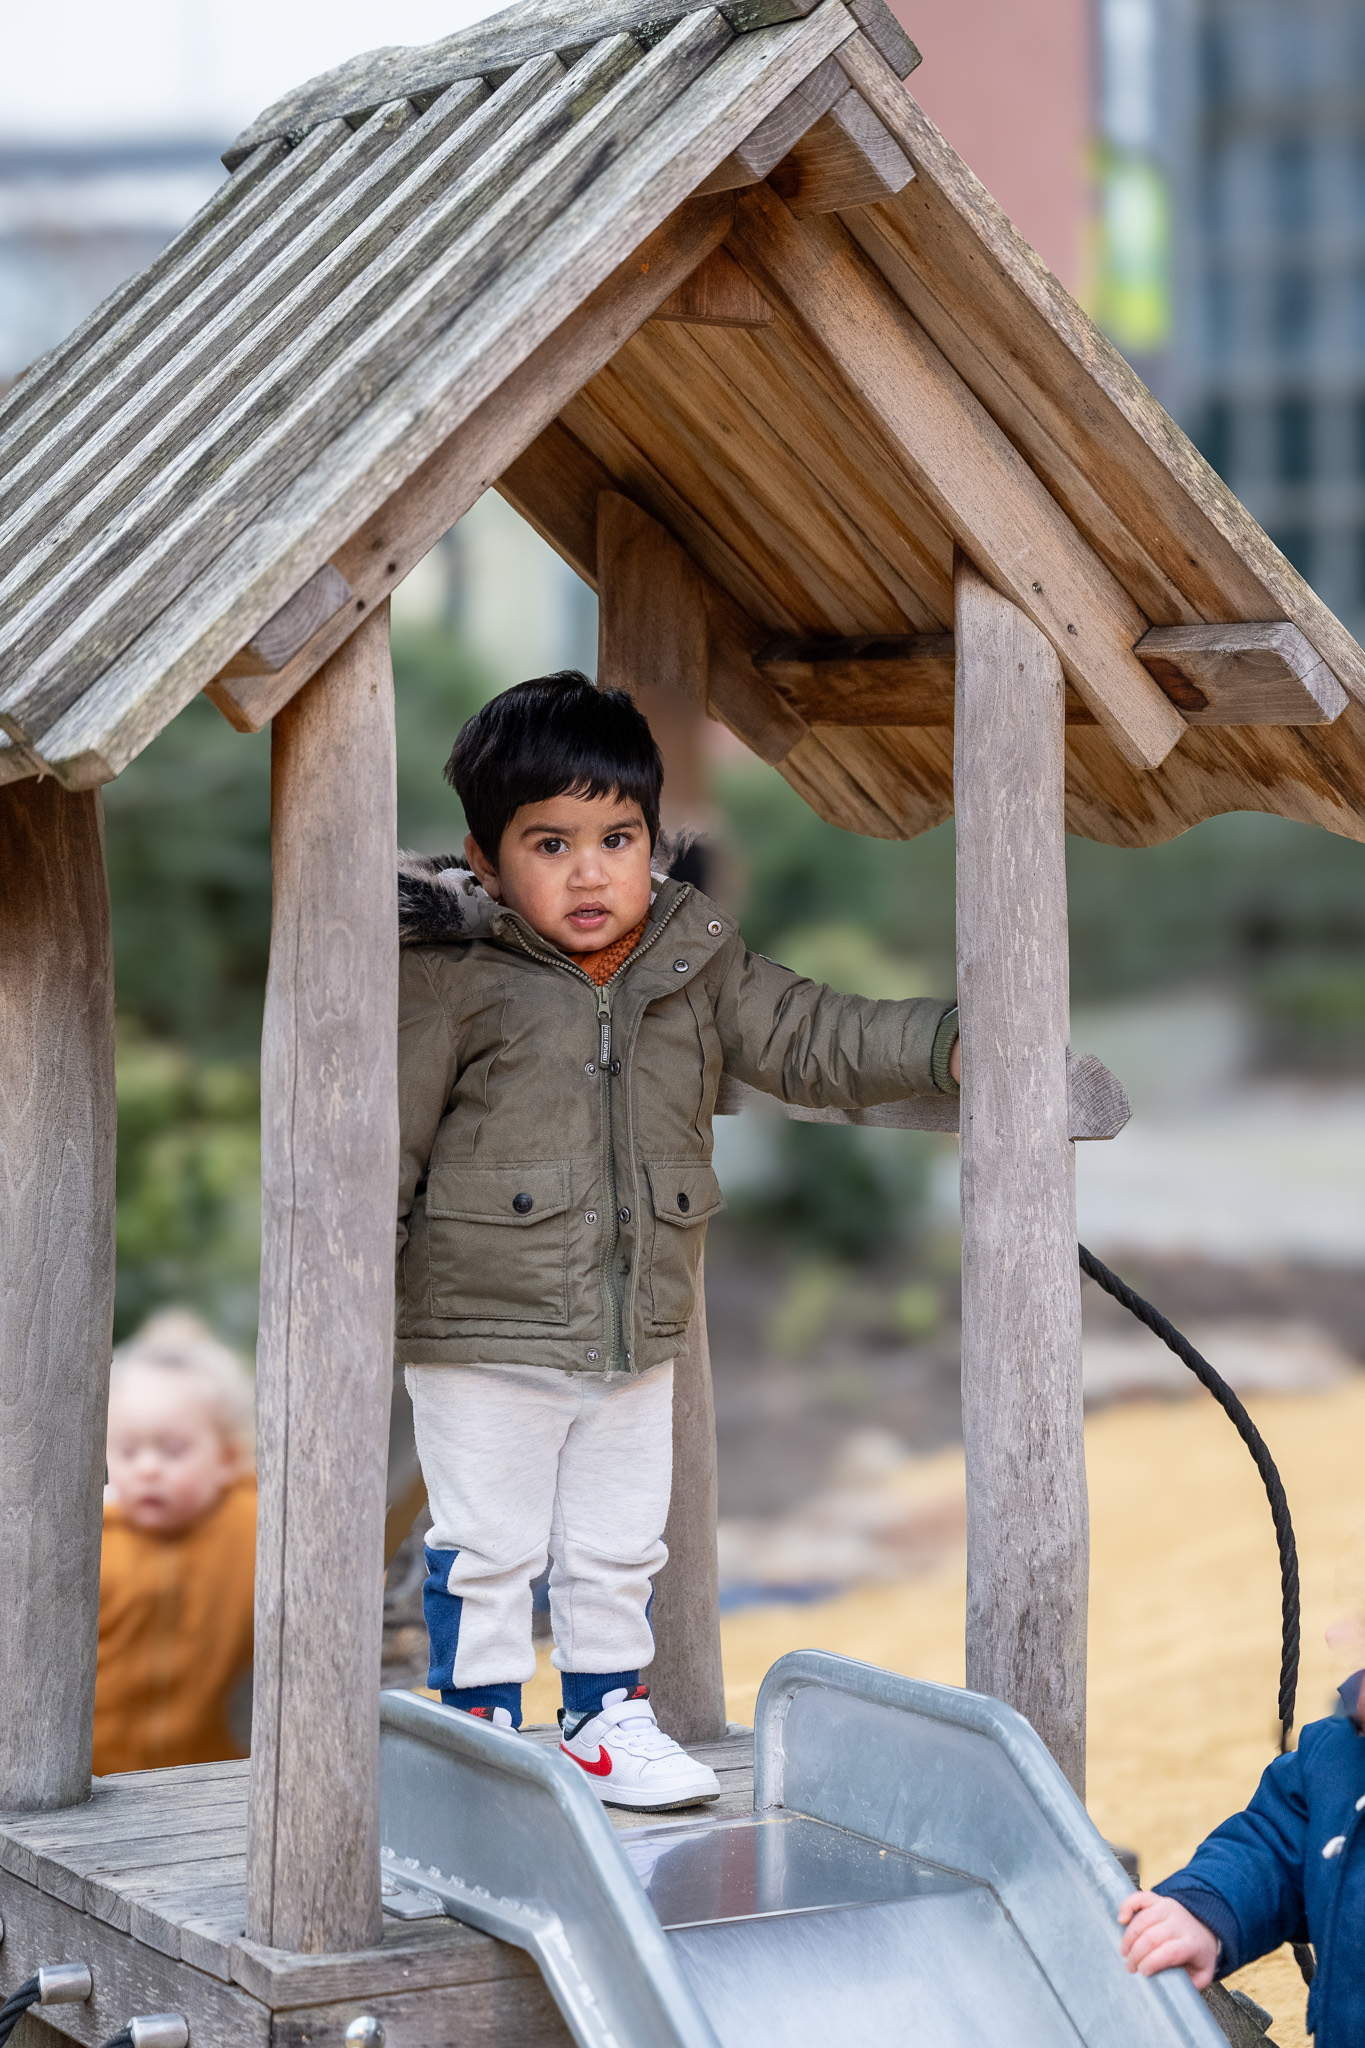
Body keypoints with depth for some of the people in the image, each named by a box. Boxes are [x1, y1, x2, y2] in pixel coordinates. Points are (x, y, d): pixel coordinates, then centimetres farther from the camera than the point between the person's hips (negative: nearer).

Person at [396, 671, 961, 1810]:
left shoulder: (700, 966, 1)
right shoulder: (455, 978, -12)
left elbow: (809, 1042, 3)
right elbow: (388, 1135, -8)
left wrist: (948, 1043, -10)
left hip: (636, 1337, 5)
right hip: (482, 1332, -5)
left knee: (620, 1550, 17)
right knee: (486, 1549, 6)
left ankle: (609, 1719, 33)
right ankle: (481, 1729, 20)